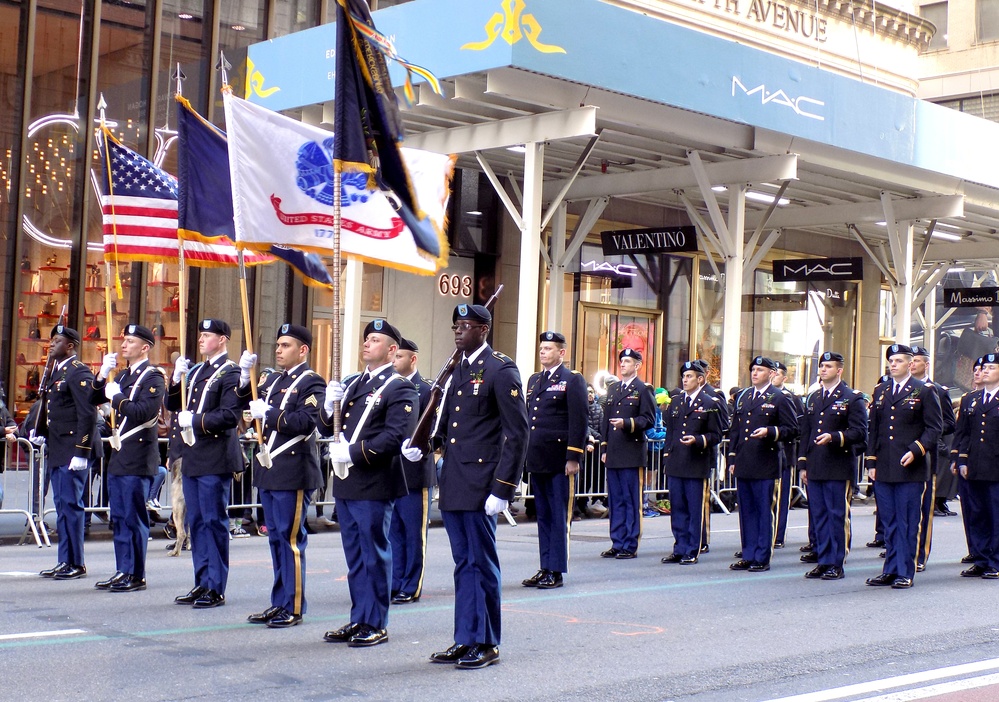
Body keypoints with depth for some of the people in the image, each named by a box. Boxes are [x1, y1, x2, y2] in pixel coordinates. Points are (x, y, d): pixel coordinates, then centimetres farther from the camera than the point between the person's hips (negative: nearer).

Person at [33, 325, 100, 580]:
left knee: (71, 504, -5)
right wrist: (41, 434, 11)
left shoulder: (79, 373, -13)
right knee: (62, 506, 12)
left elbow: (88, 415, -18)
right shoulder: (56, 372, 17)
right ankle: (65, 562, 19)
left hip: (74, 452, -9)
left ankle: (76, 564, 3)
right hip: (57, 451, 9)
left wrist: (81, 452, -21)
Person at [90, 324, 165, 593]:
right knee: (119, 518, 12)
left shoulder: (153, 377, -10)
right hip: (119, 457, 9)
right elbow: (94, 399, 15)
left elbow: (144, 412, -23)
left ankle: (137, 576, 3)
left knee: (134, 518, -4)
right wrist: (103, 375, 0)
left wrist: (116, 396, -14)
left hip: (138, 459, -9)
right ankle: (123, 572, 20)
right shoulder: (123, 375, 17)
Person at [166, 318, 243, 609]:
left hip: (215, 461, -8)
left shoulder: (230, 373, -9)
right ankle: (202, 583, 20)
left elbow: (230, 416, -19)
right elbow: (173, 405, 15)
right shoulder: (196, 371, 16)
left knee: (214, 522, -3)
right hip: (192, 458, 8)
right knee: (196, 522, 12)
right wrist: (177, 379, 0)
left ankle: (216, 589, 3)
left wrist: (195, 420, -18)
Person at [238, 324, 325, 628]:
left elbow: (305, 422, -21)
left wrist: (267, 413, -18)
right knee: (276, 538, 13)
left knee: (290, 538, -4)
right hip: (269, 469, 8)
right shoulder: (273, 380, 17)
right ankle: (279, 603, 20)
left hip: (293, 473, -8)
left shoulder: (312, 383, -8)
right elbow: (243, 402, 13)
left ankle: (293, 608, 3)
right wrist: (245, 375, -1)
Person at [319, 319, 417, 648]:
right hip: (346, 483, 8)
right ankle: (359, 620, 22)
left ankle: (376, 625, 9)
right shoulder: (353, 384, 17)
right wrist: (330, 406, -4)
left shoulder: (400, 389, -8)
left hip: (374, 485, -8)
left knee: (374, 555, 1)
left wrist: (352, 452, -20)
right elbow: (327, 428, 17)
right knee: (355, 556, 14)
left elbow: (395, 436, -20)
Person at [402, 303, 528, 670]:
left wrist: (502, 489, -16)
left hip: (479, 487, -8)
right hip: (453, 486, 8)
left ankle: (486, 644, 11)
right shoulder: (457, 371, 15)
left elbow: (517, 433, -13)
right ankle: (465, 640, 21)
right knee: (464, 564, 13)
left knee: (481, 564, 1)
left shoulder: (501, 371, -9)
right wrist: (422, 446, 4)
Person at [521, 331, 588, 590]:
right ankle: (545, 568, 17)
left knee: (559, 517, -1)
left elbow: (578, 421, -10)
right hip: (537, 460, 7)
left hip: (559, 461, -7)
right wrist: (525, 455, 15)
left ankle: (556, 571, 4)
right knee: (543, 516, 11)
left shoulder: (572, 380, -4)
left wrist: (573, 458, -15)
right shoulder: (534, 380, 17)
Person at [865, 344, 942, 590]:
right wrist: (872, 462, 9)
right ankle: (891, 570, 16)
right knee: (889, 522, 9)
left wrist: (915, 451, -15)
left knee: (907, 522, -1)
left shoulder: (924, 392, 0)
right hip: (884, 469, 5)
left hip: (911, 468, -5)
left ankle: (905, 573, 5)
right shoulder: (880, 392, 15)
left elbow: (934, 428, -2)